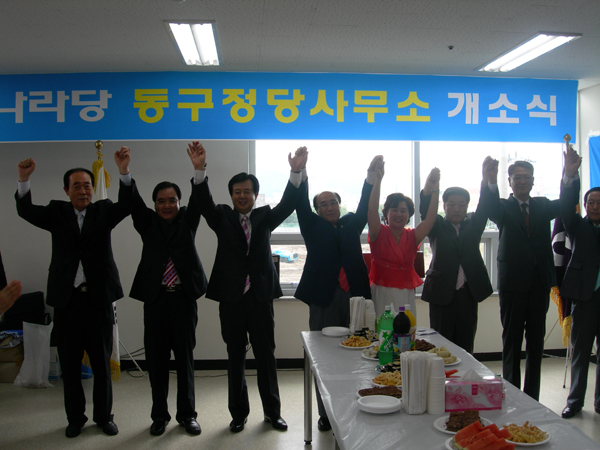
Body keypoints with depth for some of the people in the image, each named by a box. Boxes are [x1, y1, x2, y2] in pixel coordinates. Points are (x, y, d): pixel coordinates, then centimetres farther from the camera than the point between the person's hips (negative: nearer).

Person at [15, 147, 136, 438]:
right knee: (69, 365, 11)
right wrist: (23, 180, -29)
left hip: (98, 299, -1)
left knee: (102, 363, 9)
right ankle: (75, 418, 28)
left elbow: (127, 205, -15)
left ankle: (104, 416, 25)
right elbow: (26, 211, -10)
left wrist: (124, 172, -32)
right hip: (66, 299, 1)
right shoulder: (56, 212, 5)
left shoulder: (104, 211, 3)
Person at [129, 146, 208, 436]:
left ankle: (187, 414, 19)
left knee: (185, 358, 7)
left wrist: (198, 171, -27)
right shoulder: (148, 223, 8)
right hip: (155, 298, 1)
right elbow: (134, 203, -7)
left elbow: (198, 201, -9)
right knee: (156, 359, 7)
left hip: (184, 298, -1)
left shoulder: (187, 220, 7)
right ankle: (159, 414, 21)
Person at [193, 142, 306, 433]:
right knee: (235, 358, 11)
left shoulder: (265, 217, 5)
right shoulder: (222, 217, 4)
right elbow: (204, 203, -13)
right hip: (231, 299, 0)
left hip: (260, 297, 0)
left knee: (266, 356, 9)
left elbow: (287, 204, -10)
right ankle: (238, 413, 25)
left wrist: (296, 172, -27)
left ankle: (272, 411, 24)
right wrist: (200, 169, -30)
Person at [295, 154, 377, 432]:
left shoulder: (351, 225, 16)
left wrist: (371, 176, -8)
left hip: (354, 295, 2)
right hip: (324, 297, -2)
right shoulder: (313, 227, 10)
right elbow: (301, 205, -2)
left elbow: (364, 206, 6)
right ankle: (325, 414, 12)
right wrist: (301, 173, -16)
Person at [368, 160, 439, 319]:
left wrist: (434, 189, -17)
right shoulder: (379, 233, 1)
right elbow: (372, 210, -14)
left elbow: (430, 218, -5)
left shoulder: (413, 236, 8)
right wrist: (378, 179, -24)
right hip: (381, 294, -2)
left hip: (406, 295, 3)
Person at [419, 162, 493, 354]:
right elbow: (425, 210, -13)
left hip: (468, 293, 2)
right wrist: (429, 186, -35)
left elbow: (484, 208, -5)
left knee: (465, 345, 7)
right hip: (442, 292, -2)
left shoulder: (473, 225, 11)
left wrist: (487, 179, -25)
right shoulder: (437, 227, 5)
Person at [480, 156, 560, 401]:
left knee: (536, 340, 10)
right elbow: (491, 208, -24)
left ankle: (532, 397, 21)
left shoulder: (542, 206, 10)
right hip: (513, 282, -3)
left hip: (539, 282, 3)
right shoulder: (504, 207, 0)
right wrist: (491, 182, -46)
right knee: (511, 340, 5)